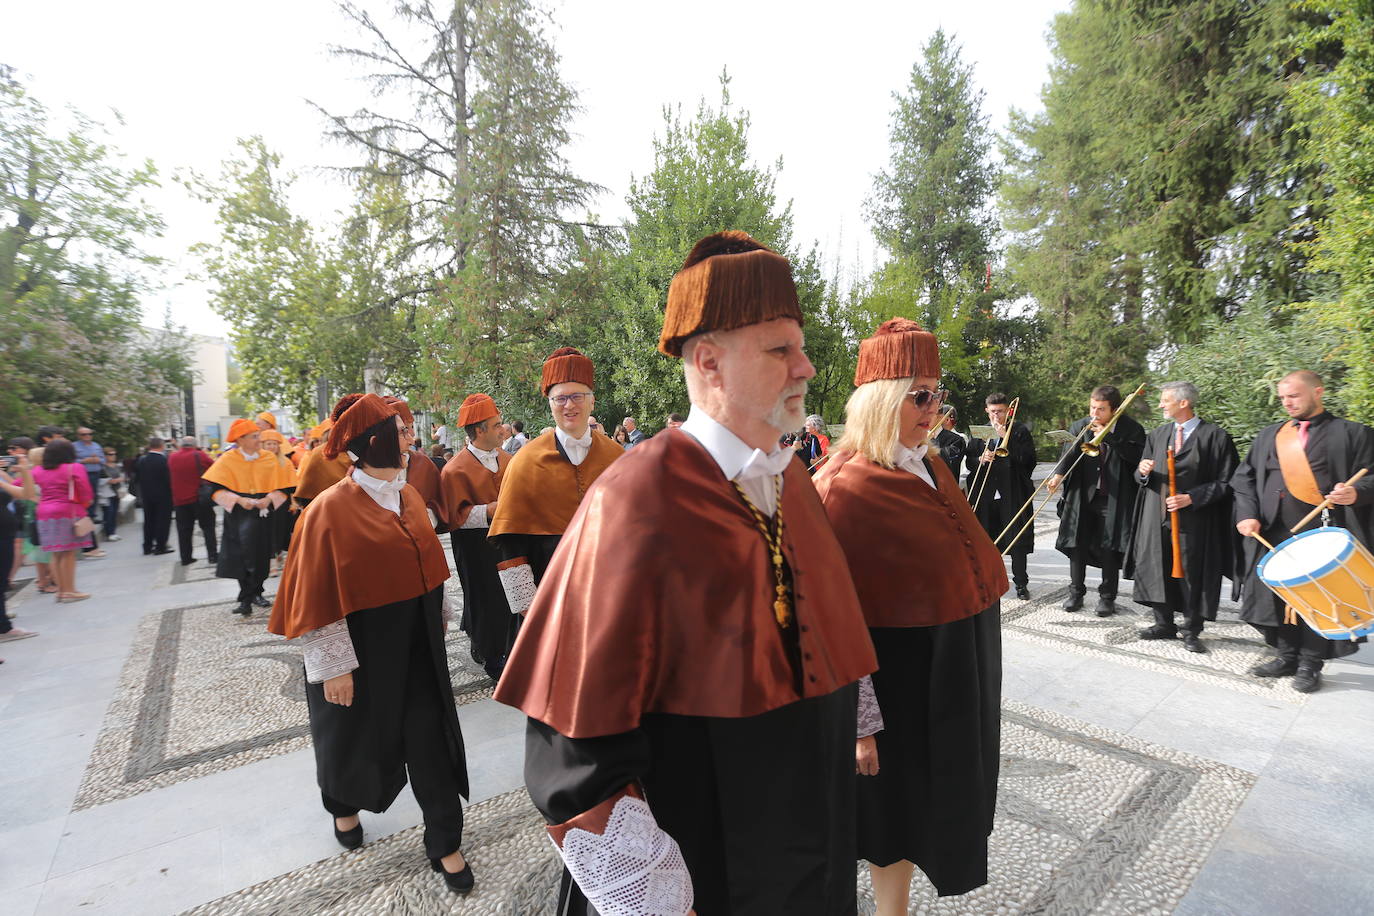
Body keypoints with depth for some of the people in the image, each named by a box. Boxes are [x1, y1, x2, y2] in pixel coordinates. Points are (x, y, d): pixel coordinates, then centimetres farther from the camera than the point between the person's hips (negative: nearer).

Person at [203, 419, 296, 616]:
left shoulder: (270, 459, 3)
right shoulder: (227, 460, -2)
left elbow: (281, 488, 4)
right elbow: (216, 489, -7)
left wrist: (268, 499, -15)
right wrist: (239, 499, -21)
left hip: (262, 512, 3)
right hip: (237, 514, -3)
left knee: (261, 555, 5)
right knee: (244, 555, -14)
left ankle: (255, 593, 21)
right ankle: (247, 597, -6)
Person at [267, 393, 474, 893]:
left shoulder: (409, 494, 1)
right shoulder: (331, 508, -18)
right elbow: (319, 594, -16)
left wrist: (439, 612, 16)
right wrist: (334, 666, -14)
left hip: (416, 643, 5)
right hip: (364, 646, -4)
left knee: (431, 736, 7)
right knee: (357, 733, 19)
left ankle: (445, 842, 21)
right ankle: (344, 805, 51)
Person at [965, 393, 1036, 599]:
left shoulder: (1020, 431, 2)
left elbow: (1028, 459, -10)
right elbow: (969, 461, 9)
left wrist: (1006, 437, -14)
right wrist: (981, 459, -12)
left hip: (1013, 494, -3)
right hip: (985, 495, 3)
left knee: (1017, 540, 1)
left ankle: (1021, 583, 11)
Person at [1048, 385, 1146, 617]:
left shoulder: (1131, 429, -2)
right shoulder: (1079, 427, 4)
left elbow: (1136, 456, -17)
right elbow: (1069, 453, -10)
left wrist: (1107, 436, -19)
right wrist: (1058, 475, -28)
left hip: (1114, 499, -2)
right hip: (1082, 497, 2)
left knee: (1109, 548, 3)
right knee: (1077, 545, 6)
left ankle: (1107, 597, 17)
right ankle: (1076, 593, 19)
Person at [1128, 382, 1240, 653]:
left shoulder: (1215, 436, -5)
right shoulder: (1157, 435, 11)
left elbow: (1225, 482, -7)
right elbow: (1141, 476, 16)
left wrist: (1191, 498, -17)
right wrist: (1143, 471, -7)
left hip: (1193, 519, -5)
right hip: (1156, 517, 5)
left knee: (1190, 575, 4)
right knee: (1156, 570, 8)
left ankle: (1191, 631, 19)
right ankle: (1164, 624, 22)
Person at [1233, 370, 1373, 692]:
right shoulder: (1268, 436, 14)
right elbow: (1244, 478, 11)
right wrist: (1247, 514, -2)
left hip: (1323, 532, -3)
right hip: (1275, 532, 3)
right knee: (1279, 595, 7)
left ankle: (1310, 665, 15)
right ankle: (1286, 656, 20)